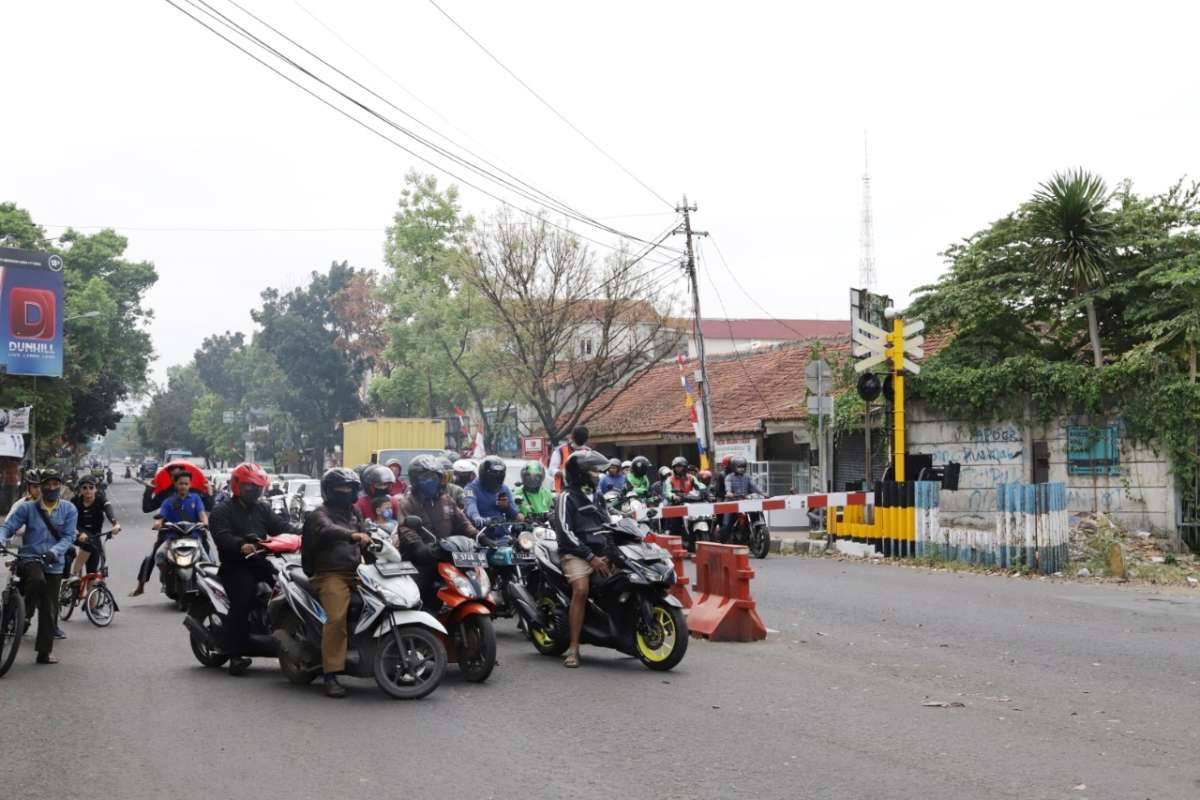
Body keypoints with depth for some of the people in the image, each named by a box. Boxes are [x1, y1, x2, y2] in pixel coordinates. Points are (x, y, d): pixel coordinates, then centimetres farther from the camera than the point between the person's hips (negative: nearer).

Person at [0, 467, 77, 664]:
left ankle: (45, 652, 14)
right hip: (29, 559, -2)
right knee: (38, 581, -38)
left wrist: (54, 551, -24)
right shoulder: (27, 507, 0)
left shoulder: (69, 510, 2)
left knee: (49, 610, 4)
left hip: (54, 564, 2)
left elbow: (68, 536, -5)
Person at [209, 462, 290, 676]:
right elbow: (222, 536, -13)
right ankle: (235, 655, -20)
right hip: (236, 565, -5)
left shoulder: (263, 509, 22)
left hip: (262, 562, 5)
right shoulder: (222, 512, 4)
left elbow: (281, 527, 10)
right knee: (242, 602, -23)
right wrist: (241, 545, -34)